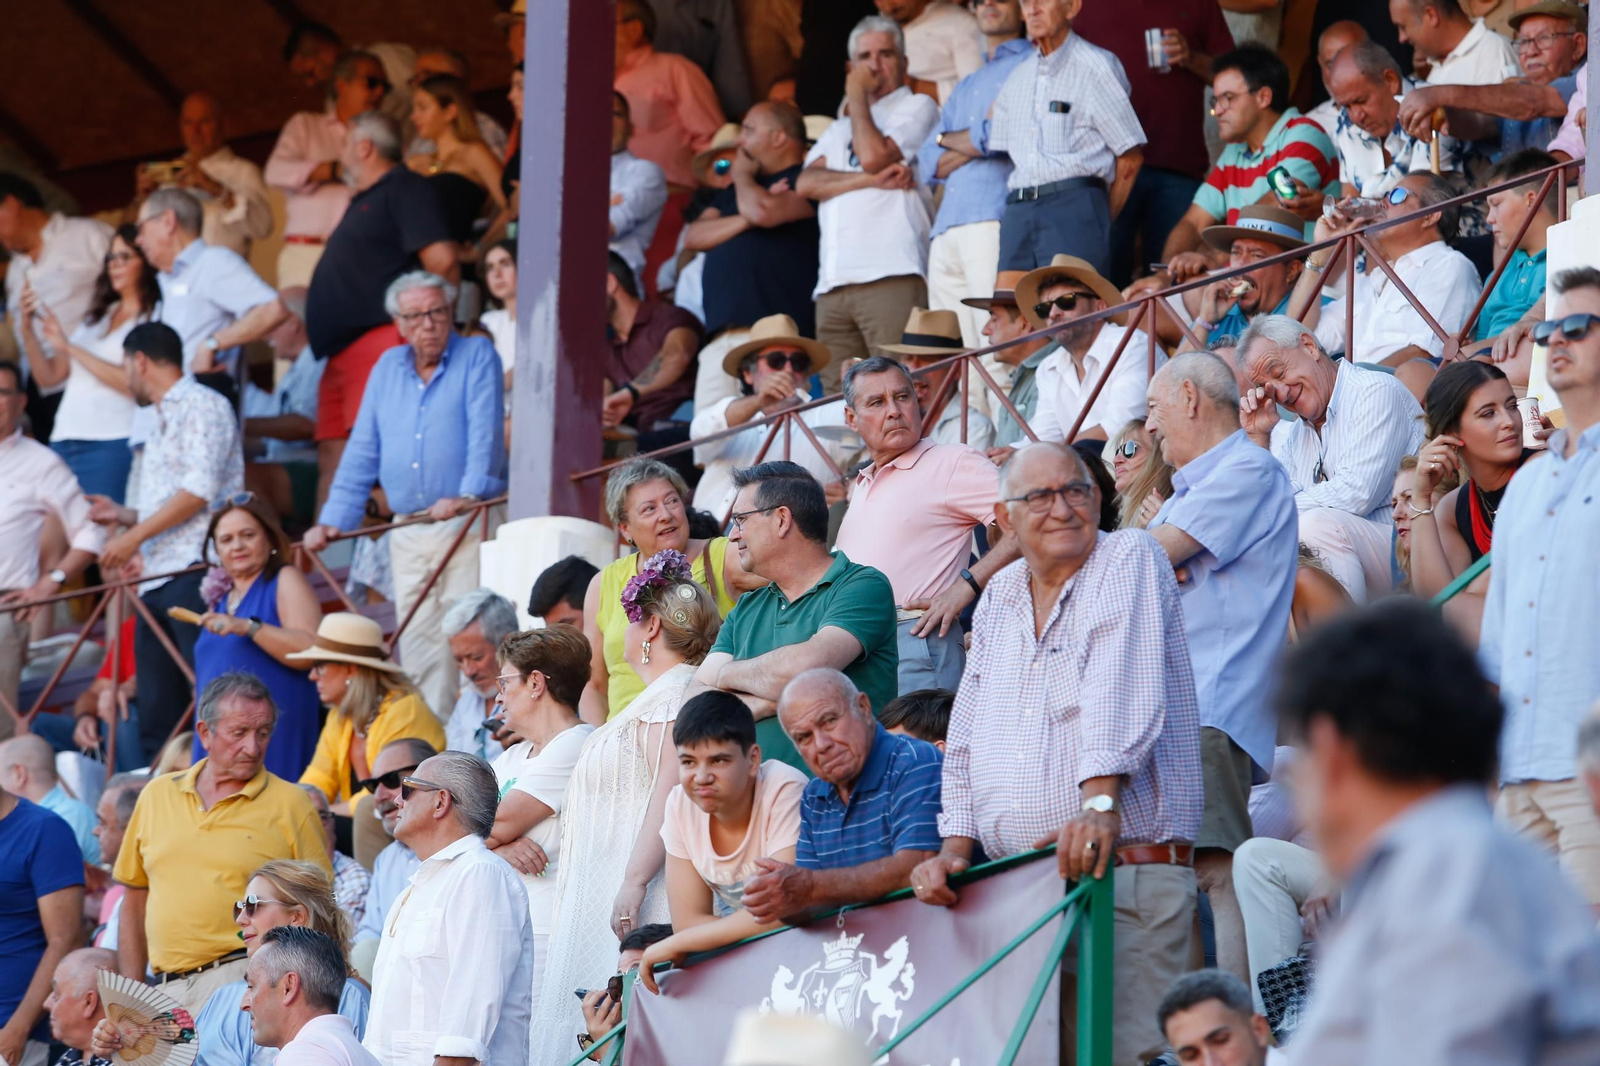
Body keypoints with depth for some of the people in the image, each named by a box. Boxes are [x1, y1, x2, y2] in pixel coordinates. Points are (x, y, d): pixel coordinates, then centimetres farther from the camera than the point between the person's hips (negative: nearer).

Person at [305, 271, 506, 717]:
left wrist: (469, 494, -26)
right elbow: (361, 454, 17)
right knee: (417, 649, 1)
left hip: (467, 526, -5)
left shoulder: (476, 356, 2)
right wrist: (332, 520, 7)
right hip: (409, 536, 5)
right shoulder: (388, 368, 17)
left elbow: (485, 434, -11)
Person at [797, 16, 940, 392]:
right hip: (833, 286, 6)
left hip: (892, 277, -6)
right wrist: (872, 180, -4)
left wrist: (857, 97, 9)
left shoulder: (917, 107, 11)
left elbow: (874, 155, -6)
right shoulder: (839, 130, 29)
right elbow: (807, 183, 10)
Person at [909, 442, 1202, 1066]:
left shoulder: (1128, 560, -1)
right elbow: (965, 741, 20)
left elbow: (1122, 695, -17)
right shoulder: (999, 599, 18)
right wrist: (955, 849, 5)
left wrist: (1100, 802, -31)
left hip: (1124, 872, -6)